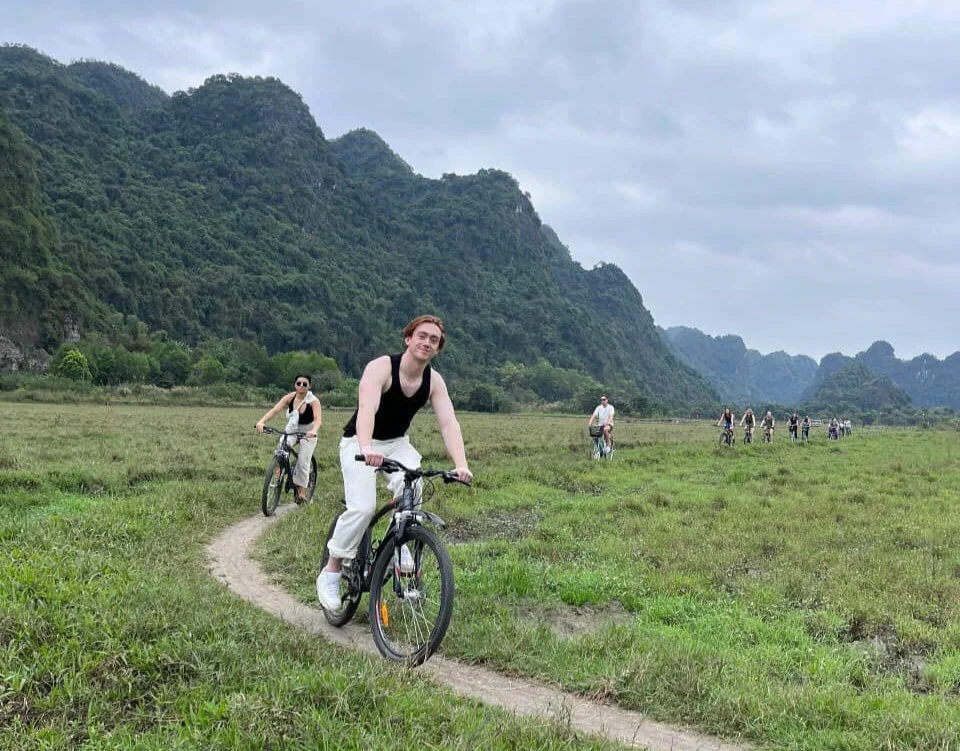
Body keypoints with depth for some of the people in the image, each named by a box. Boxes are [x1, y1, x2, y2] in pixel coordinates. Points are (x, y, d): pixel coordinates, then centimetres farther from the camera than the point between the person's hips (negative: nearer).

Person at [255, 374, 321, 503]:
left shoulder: (314, 401, -22)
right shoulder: (290, 398, -15)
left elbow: (317, 419, -35)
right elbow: (275, 410, -25)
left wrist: (313, 431, -56)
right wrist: (262, 421, -42)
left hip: (308, 434, -2)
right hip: (291, 431, 2)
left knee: (303, 462, -8)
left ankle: (302, 491, 8)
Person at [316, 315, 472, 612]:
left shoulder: (434, 381, -8)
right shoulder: (381, 367, -23)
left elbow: (449, 423, -19)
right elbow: (366, 408, -40)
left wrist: (461, 464, -36)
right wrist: (366, 448, -58)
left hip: (397, 443, 4)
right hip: (360, 443, -4)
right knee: (363, 507, -24)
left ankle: (400, 548, -5)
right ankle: (330, 573, -7)